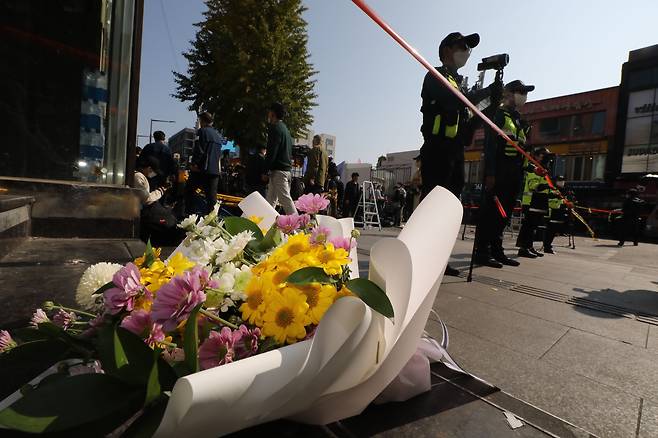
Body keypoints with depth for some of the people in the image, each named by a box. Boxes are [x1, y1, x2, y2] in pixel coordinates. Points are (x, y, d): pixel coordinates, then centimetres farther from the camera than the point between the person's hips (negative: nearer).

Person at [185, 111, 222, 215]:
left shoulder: (202, 131, -5)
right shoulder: (218, 135, 16)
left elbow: (199, 150, -14)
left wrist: (194, 163, -9)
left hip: (202, 168, -6)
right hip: (215, 169, 6)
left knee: (189, 190, 9)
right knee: (212, 195, 6)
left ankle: (190, 213, 7)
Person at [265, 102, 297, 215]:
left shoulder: (275, 128, -9)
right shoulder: (285, 128, 21)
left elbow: (271, 151, -17)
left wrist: (265, 170, -14)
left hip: (278, 170, -10)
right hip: (286, 168, 10)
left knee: (285, 199, -11)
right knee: (271, 200, 13)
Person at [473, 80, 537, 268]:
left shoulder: (520, 120, 25)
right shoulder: (499, 114, -2)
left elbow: (522, 149, 26)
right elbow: (490, 145, -13)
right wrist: (490, 173, -22)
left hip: (513, 176, 9)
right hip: (498, 173, -9)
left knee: (504, 213, 9)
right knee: (490, 211, -8)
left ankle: (497, 251, 16)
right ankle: (482, 252, -4)